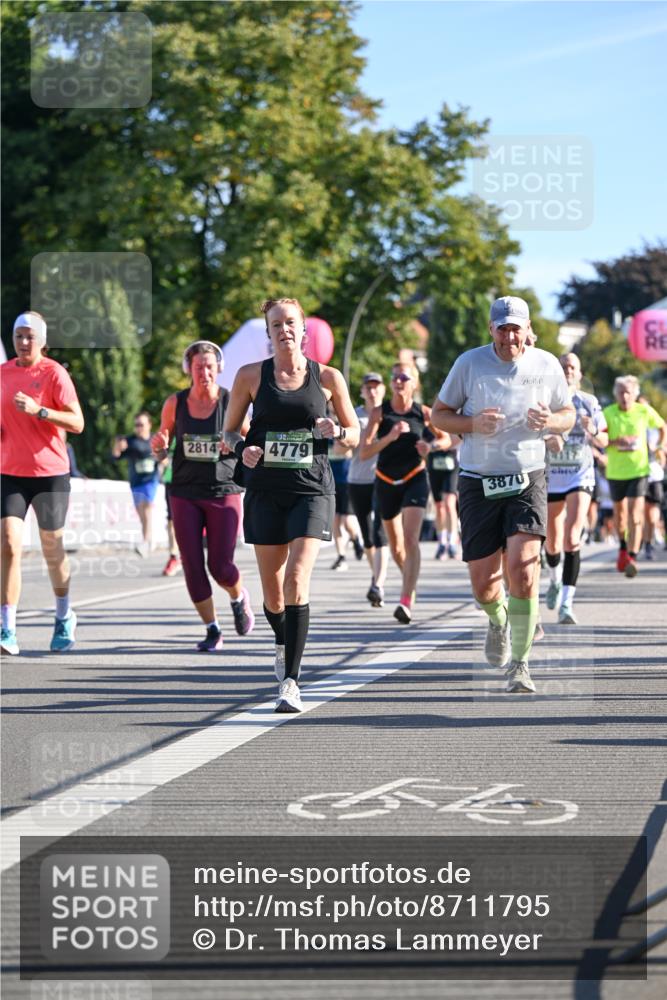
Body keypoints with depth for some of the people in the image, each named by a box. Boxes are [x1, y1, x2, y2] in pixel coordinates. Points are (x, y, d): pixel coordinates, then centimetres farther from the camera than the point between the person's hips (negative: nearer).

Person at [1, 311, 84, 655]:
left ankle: (64, 618, 32)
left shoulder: (54, 374, -7)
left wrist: (39, 410, -25)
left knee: (53, 549, 10)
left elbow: (77, 422, -14)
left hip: (50, 474, -3)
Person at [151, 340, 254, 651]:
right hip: (184, 494, 2)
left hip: (224, 493, -2)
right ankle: (212, 629, 12)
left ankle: (240, 599, 28)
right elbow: (162, 448, 13)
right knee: (192, 567, -3)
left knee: (220, 566, -6)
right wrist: (158, 446, -11)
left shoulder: (232, 403, -4)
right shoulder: (175, 404, 2)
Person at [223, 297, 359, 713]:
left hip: (312, 490, -2)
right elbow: (230, 430, 11)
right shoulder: (251, 376, 3)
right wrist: (243, 448, -10)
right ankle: (284, 644, 41)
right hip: (265, 490, 2)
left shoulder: (328, 378, 2)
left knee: (297, 578, -18)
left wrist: (336, 431, -12)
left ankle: (291, 681, -18)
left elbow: (356, 434, 10)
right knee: (272, 589, 7)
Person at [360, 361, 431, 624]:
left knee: (410, 539, -20)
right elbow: (364, 452, -14)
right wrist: (389, 437, -29)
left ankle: (406, 602, -28)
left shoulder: (423, 413, -6)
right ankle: (411, 586, 43)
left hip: (415, 480, -2)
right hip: (386, 482, 2)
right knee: (395, 545, 15)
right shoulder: (380, 412, -7)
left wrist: (430, 447, -12)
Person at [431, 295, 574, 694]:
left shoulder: (546, 365, 1)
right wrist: (473, 424, -16)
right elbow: (439, 414, 5)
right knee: (483, 583, 2)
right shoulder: (469, 363, -2)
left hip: (528, 479, -1)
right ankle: (498, 619, 40)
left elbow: (569, 415, 13)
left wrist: (551, 421, -11)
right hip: (479, 482, 1)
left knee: (523, 567, -19)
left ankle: (520, 664, -9)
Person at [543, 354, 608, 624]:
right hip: (550, 478, 1)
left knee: (572, 540, -19)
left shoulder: (589, 402, 3)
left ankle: (567, 602, -22)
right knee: (552, 544, 12)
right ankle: (555, 581, 45)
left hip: (580, 477, -1)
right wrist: (547, 440, -23)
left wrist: (593, 431, -14)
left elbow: (603, 442, 8)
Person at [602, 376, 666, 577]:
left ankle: (632, 558, -19)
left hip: (639, 469, -2)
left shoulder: (644, 411, -3)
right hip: (615, 471, 2)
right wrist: (615, 442, -22)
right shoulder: (607, 413, -5)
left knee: (635, 513, -14)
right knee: (619, 511, 16)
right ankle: (623, 547, 41)